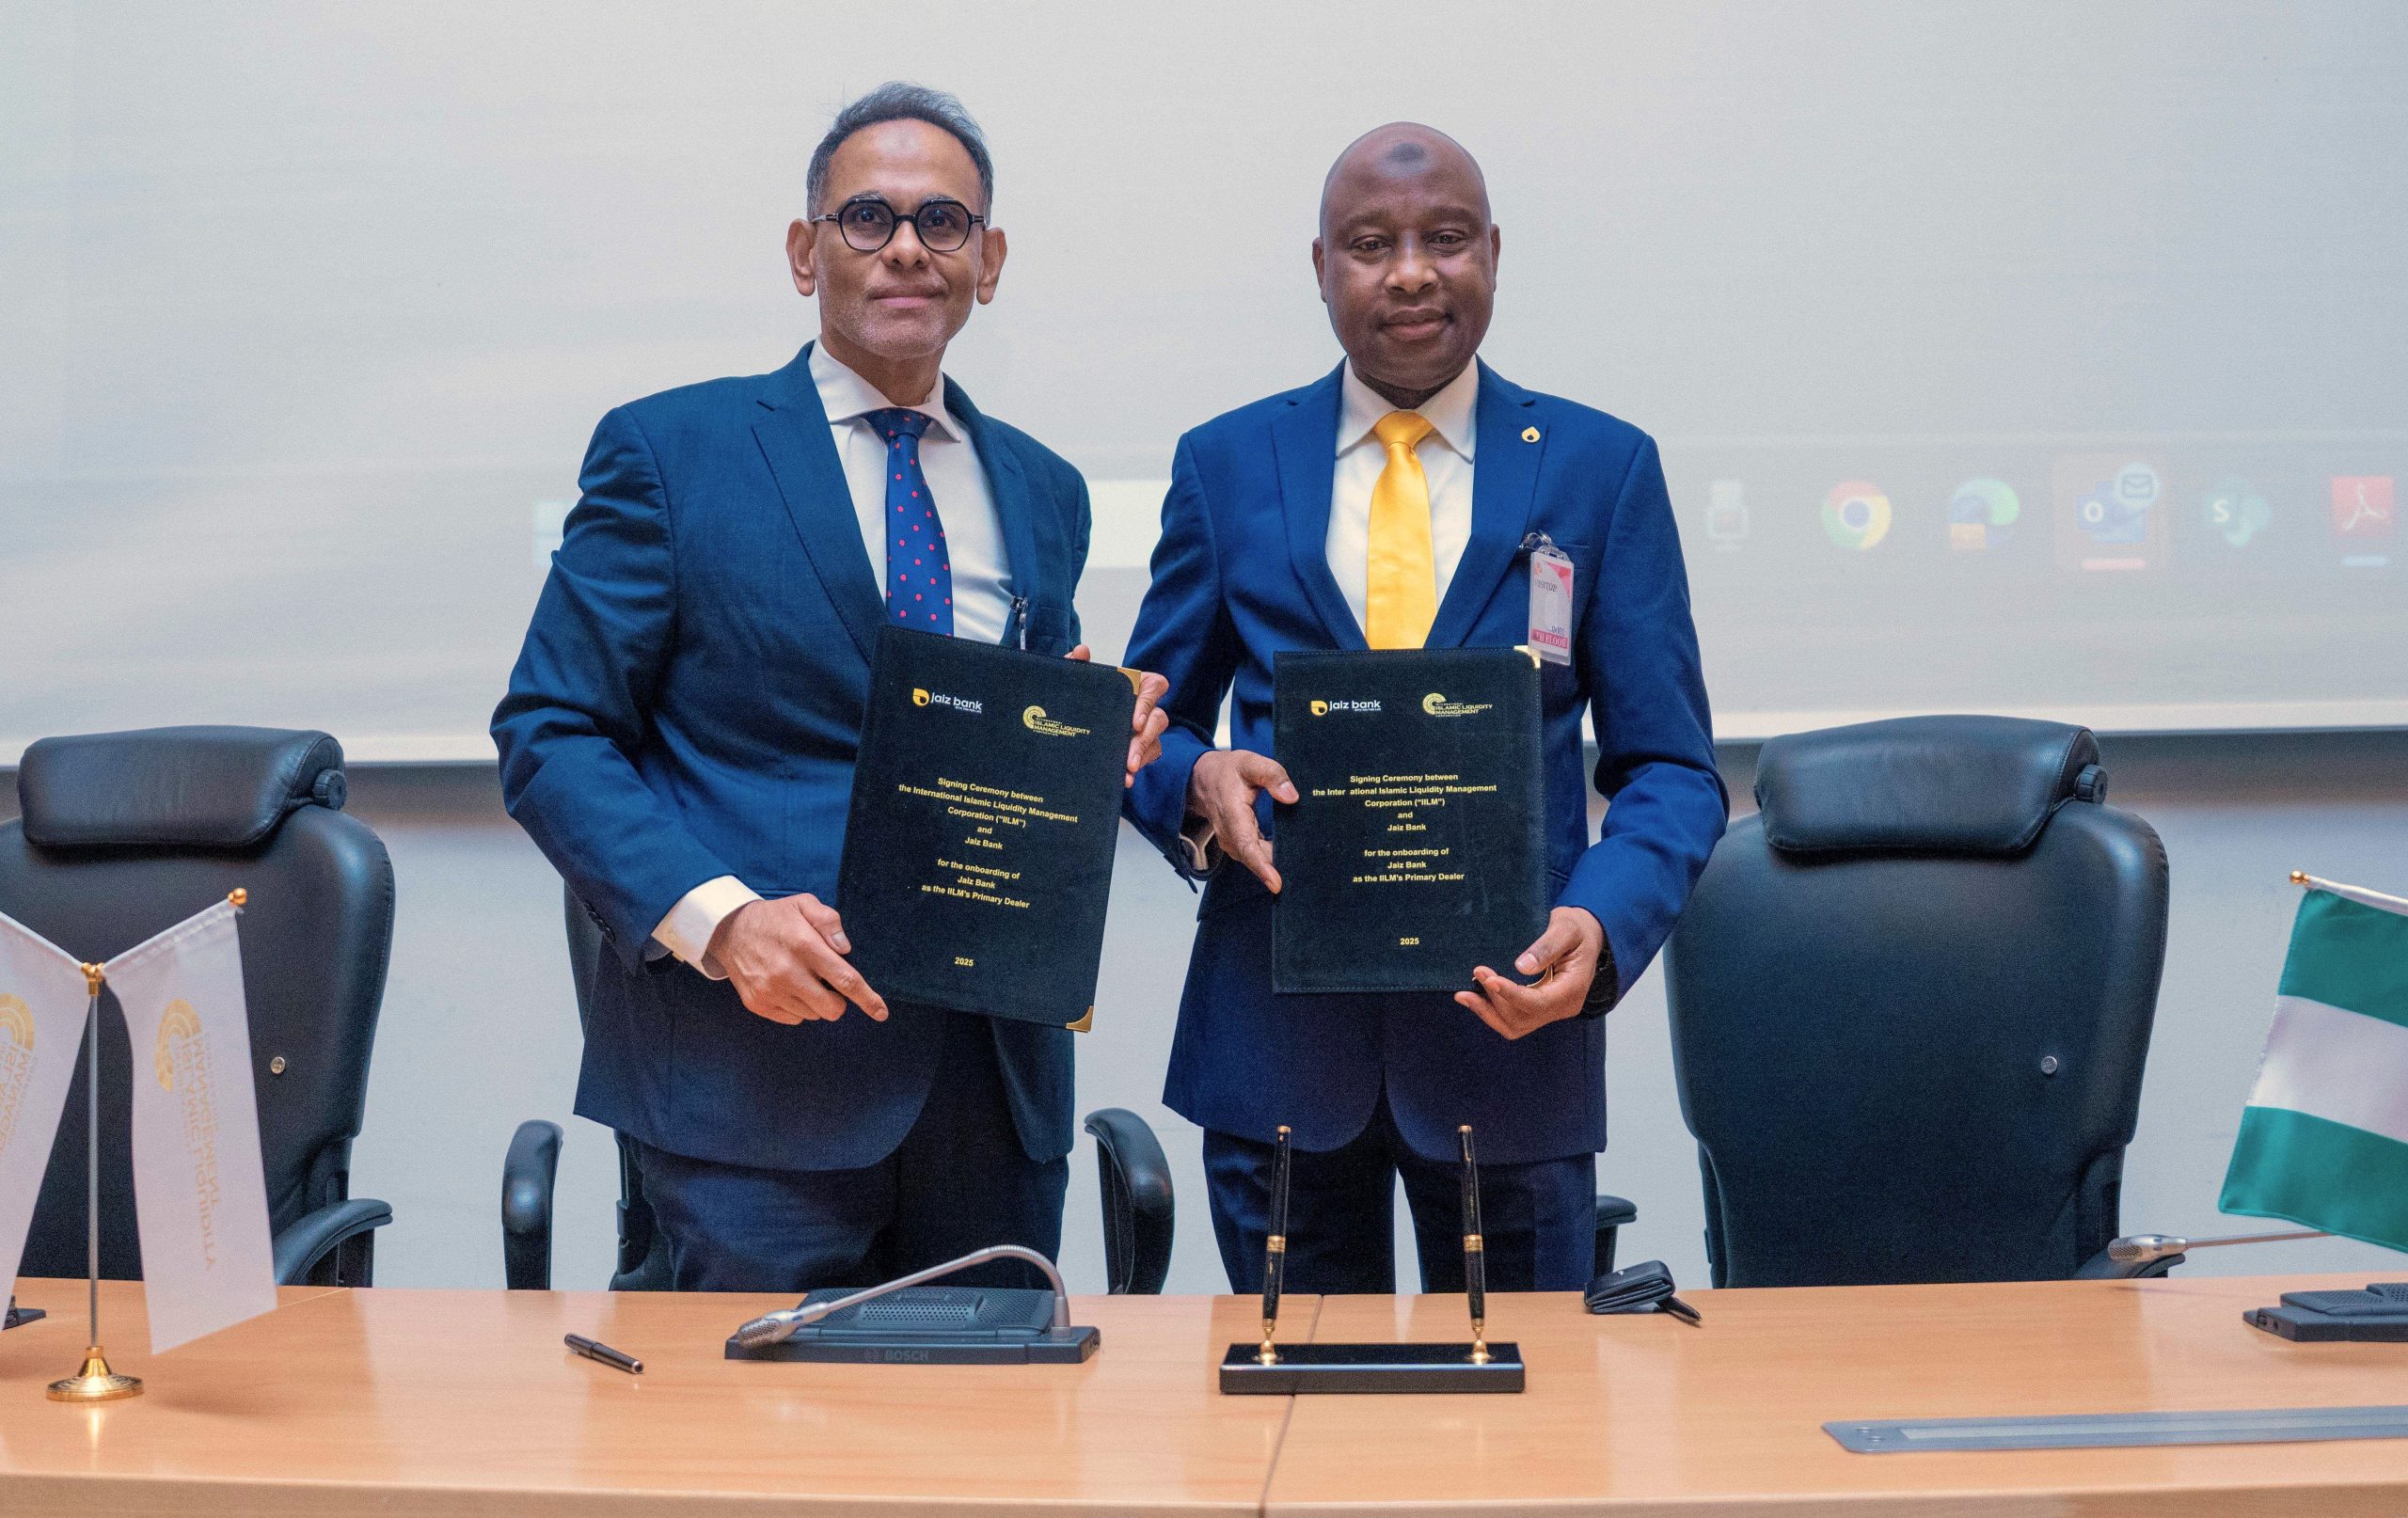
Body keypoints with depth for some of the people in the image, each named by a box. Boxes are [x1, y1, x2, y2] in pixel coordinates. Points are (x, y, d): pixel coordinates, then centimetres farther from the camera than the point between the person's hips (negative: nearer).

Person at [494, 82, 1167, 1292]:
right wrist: (715, 916, -18)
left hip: (994, 1081, 5)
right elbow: (549, 737, -3)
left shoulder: (1041, 492, 15)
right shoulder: (669, 452, 1)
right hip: (757, 1067, -4)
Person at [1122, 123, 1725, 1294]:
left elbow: (1669, 768, 2)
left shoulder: (1605, 469, 4)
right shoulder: (1225, 465, 7)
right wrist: (1198, 782, -13)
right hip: (1275, 1033, 1)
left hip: (1508, 1015, 0)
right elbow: (1144, 728, 11)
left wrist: (1602, 923, -18)